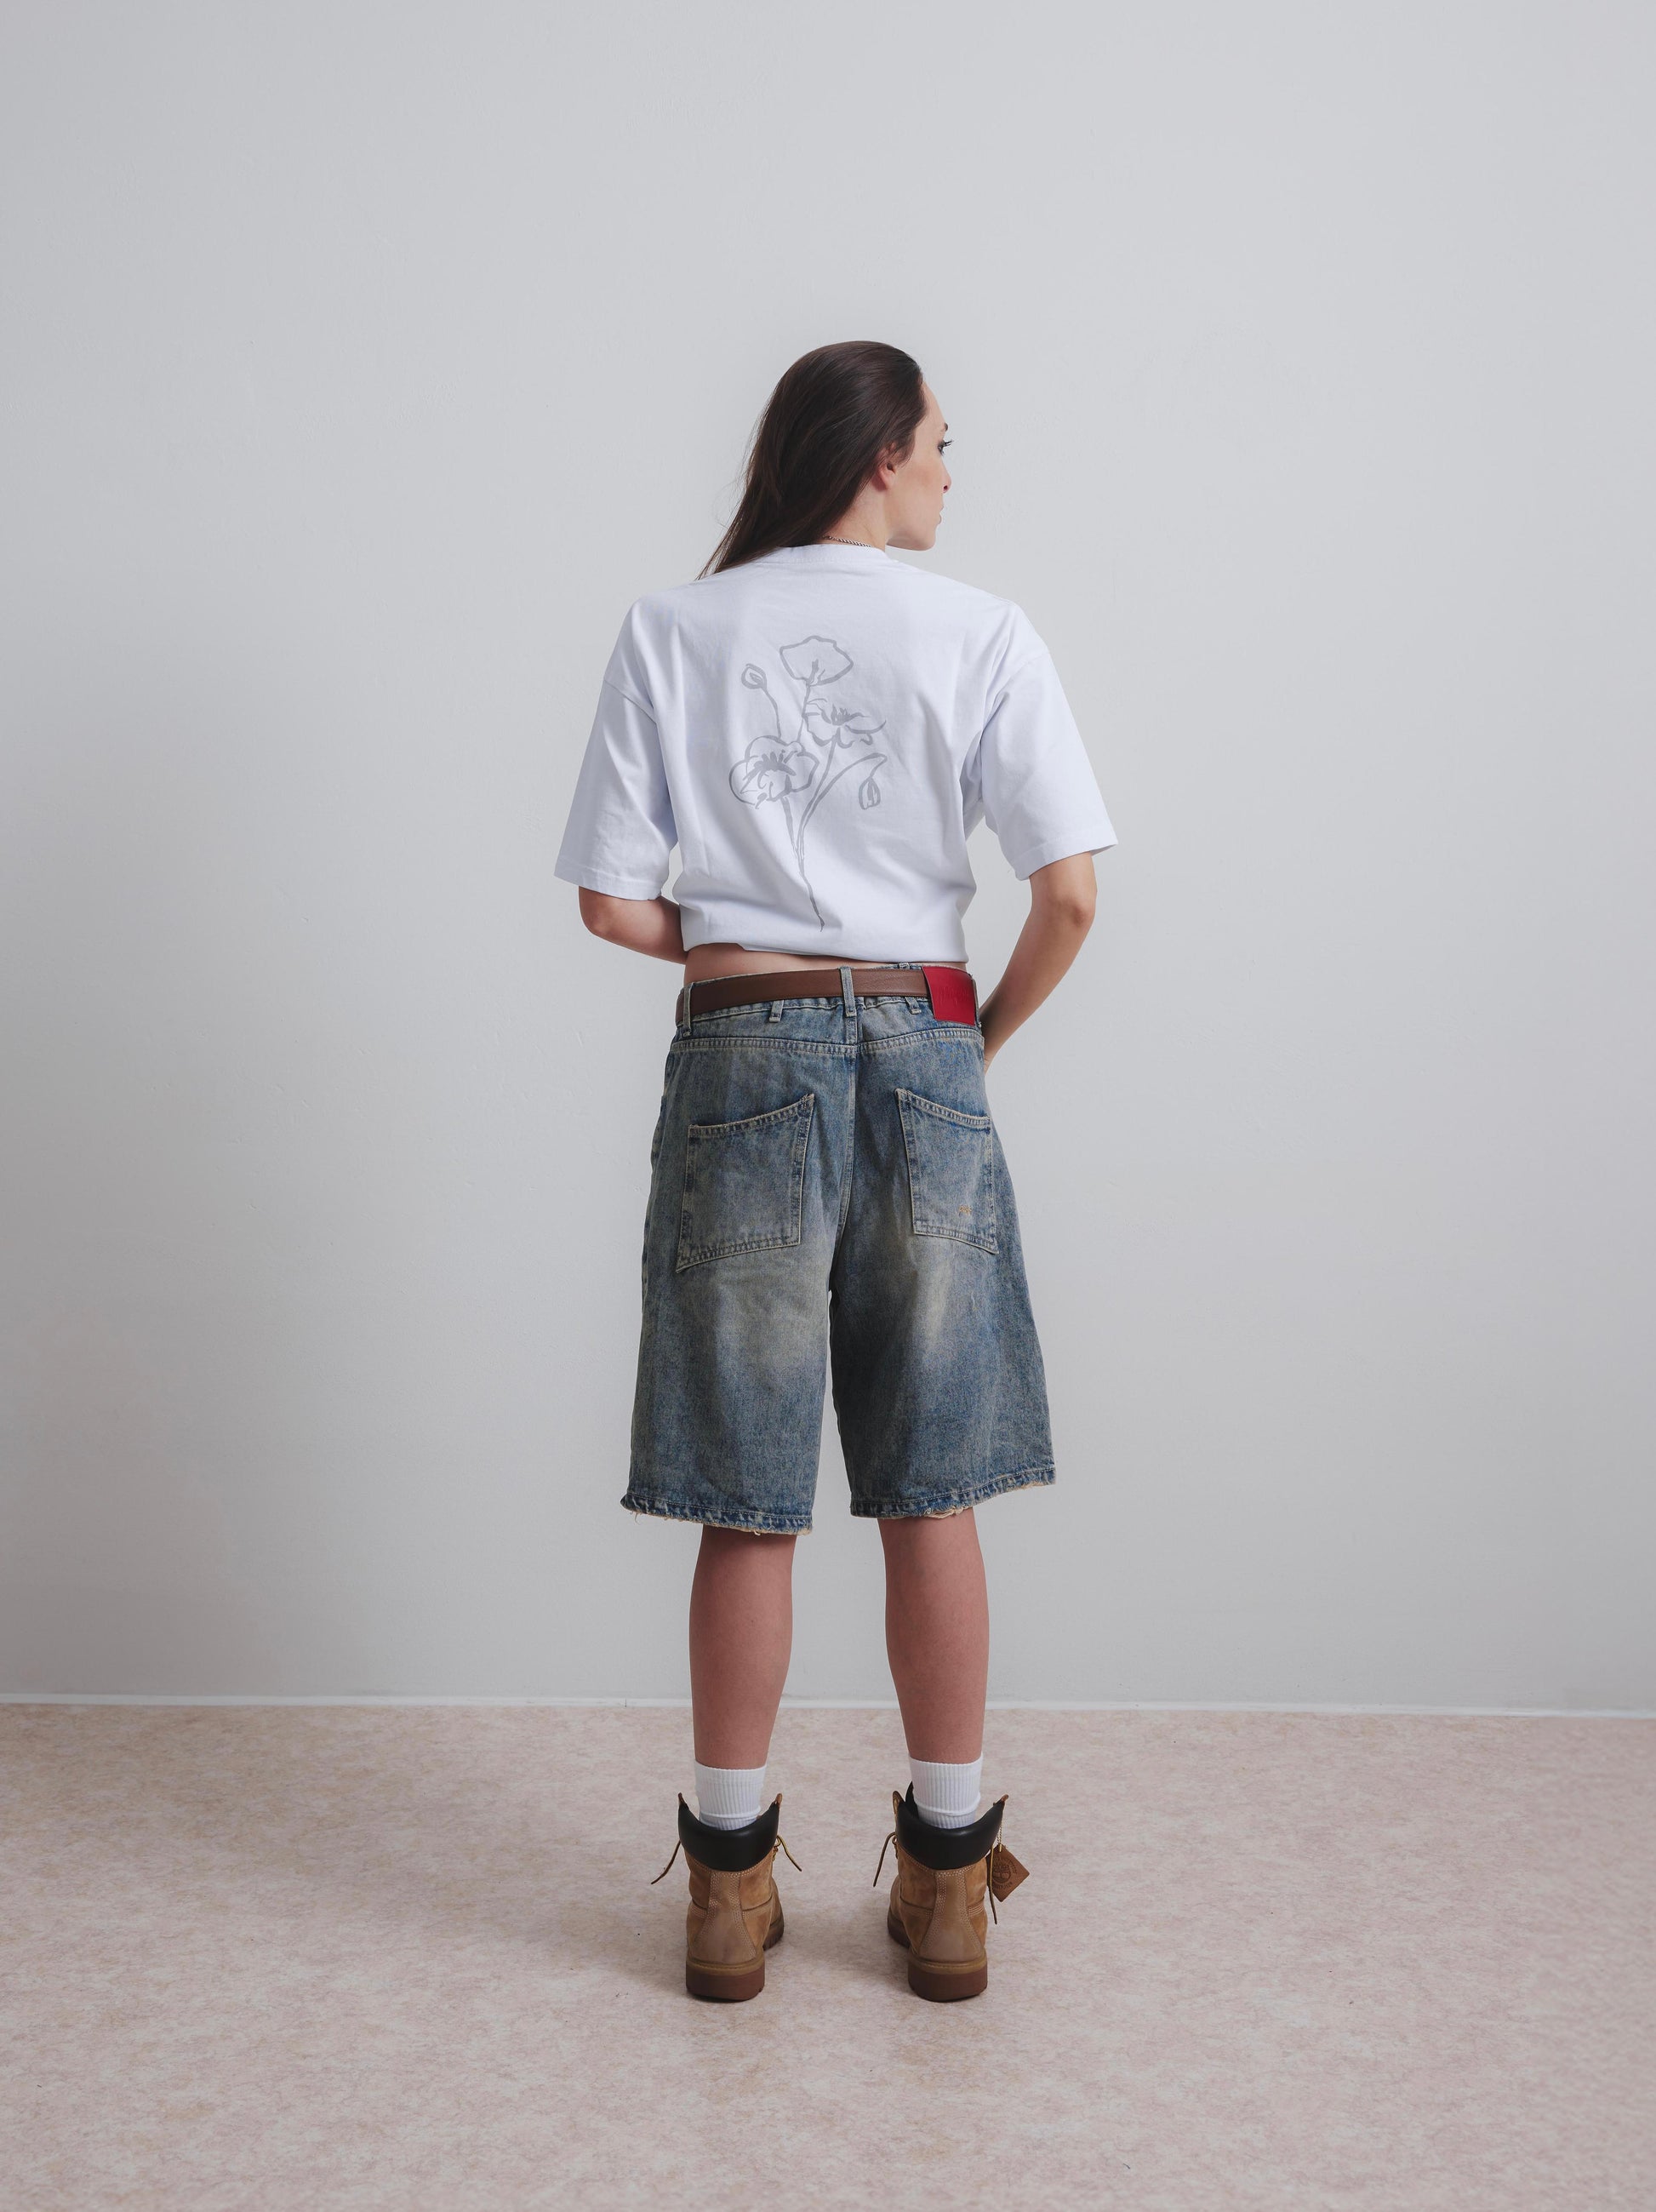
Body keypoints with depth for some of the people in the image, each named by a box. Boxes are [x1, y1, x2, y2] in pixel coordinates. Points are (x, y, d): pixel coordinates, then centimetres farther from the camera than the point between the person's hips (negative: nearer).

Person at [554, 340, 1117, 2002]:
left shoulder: (670, 633, 4)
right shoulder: (982, 636, 1)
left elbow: (611, 900, 0)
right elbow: (1068, 897, -6)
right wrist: (988, 1032, 11)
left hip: (740, 1058, 1)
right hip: (920, 1054, 0)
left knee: (748, 1505, 8)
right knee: (931, 1500, 10)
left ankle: (730, 1883, 20)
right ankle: (947, 1882, 21)